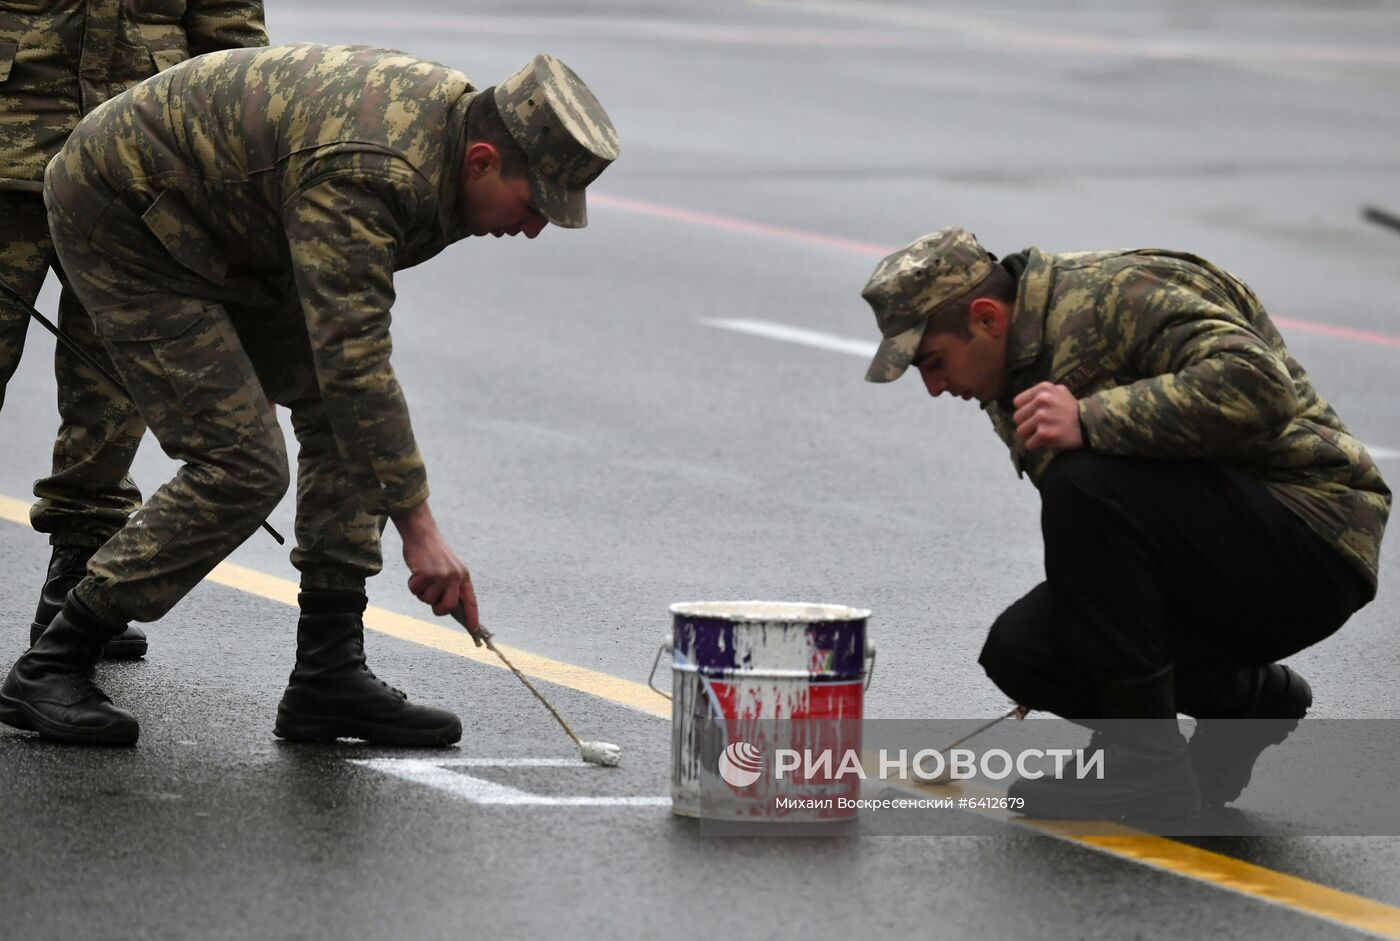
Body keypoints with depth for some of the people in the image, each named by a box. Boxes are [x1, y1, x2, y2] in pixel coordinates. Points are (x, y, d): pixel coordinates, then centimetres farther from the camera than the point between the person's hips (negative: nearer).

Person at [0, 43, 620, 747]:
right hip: (118, 220, -10)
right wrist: (418, 527, -37)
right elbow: (353, 362, -38)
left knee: (343, 420, -1)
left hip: (227, 231, 10)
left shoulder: (454, 110, -4)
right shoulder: (367, 174, -35)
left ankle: (330, 674, 2)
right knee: (241, 466, -15)